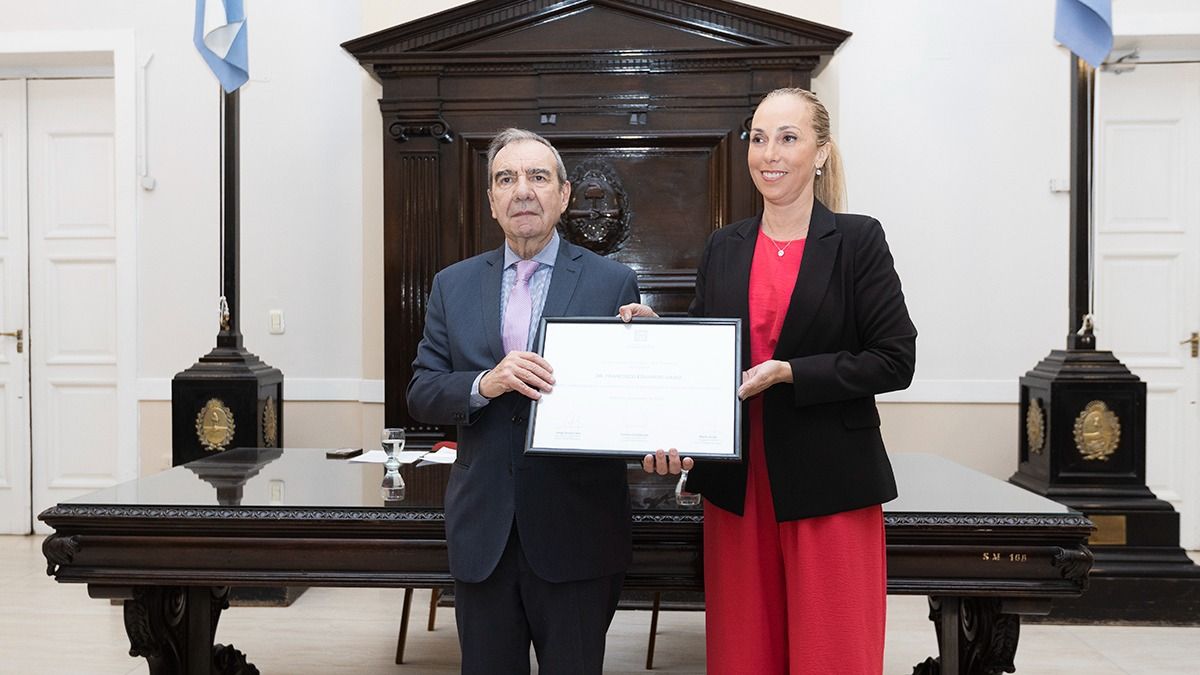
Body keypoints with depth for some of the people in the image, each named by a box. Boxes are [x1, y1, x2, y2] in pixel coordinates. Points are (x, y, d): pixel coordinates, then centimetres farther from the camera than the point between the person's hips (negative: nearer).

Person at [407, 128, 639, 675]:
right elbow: (421, 393, 4)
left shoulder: (613, 283, -1)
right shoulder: (453, 285, 8)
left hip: (577, 532, -2)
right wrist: (484, 385, -16)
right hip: (481, 532, 3)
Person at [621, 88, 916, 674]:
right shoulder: (722, 248, 9)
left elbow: (895, 360, -7)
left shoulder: (858, 240, -2)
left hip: (828, 484, -3)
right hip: (736, 483, 4)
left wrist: (789, 373, -16)